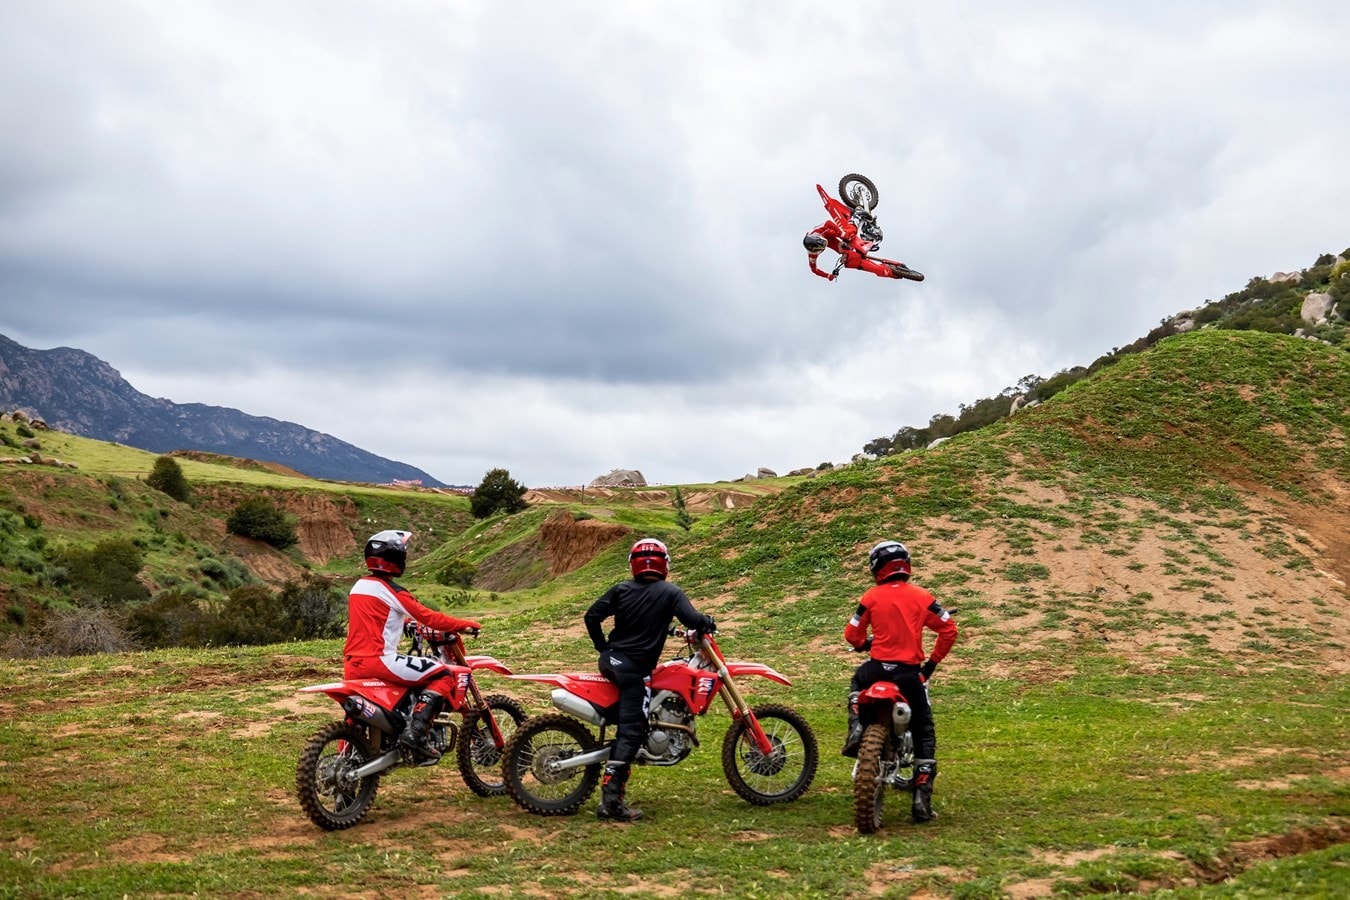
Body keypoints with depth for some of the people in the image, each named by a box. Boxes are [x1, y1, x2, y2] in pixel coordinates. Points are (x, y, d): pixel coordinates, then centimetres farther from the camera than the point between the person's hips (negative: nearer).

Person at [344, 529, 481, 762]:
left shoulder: (359, 585, 16)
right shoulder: (391, 591, -9)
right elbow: (428, 617, -10)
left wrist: (408, 622, 39)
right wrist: (464, 624, -1)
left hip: (352, 665, 9)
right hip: (378, 660, -9)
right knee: (442, 675, -7)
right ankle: (415, 731, -20)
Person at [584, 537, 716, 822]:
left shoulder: (620, 590, 6)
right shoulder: (670, 593, -5)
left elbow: (591, 617, 2)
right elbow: (691, 620, -17)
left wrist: (603, 647, 15)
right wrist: (709, 622, 4)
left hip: (610, 661, 6)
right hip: (635, 670, -6)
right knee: (630, 733, -8)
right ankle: (611, 798, -17)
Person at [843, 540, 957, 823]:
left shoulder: (872, 596, 0)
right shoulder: (921, 596, 2)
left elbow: (851, 633, 3)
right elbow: (949, 630, 0)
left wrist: (864, 644, 26)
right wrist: (934, 660, 12)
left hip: (879, 668, 0)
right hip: (910, 673, 0)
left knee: (857, 683, 37)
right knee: (924, 734, 9)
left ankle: (856, 728, 12)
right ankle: (922, 799, 0)